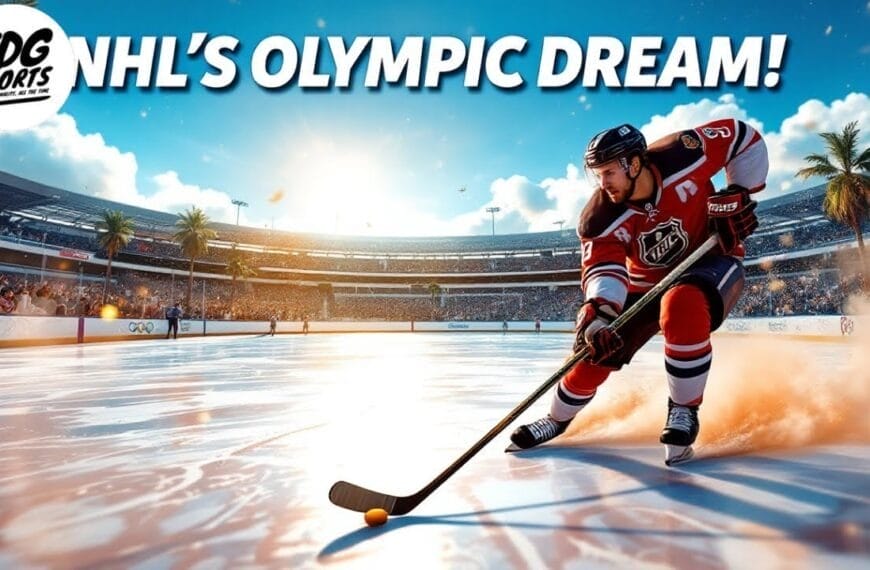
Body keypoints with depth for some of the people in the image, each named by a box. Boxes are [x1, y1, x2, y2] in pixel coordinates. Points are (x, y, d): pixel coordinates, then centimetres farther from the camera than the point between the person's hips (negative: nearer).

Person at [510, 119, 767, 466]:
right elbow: (603, 268, -34)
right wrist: (598, 311, -53)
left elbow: (743, 137, -10)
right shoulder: (600, 218, -23)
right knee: (596, 347, -4)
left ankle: (684, 412, -17)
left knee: (683, 306, -39)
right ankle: (557, 419, 24)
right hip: (648, 282, 3)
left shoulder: (682, 155, -26)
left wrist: (739, 195, -15)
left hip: (711, 261, -2)